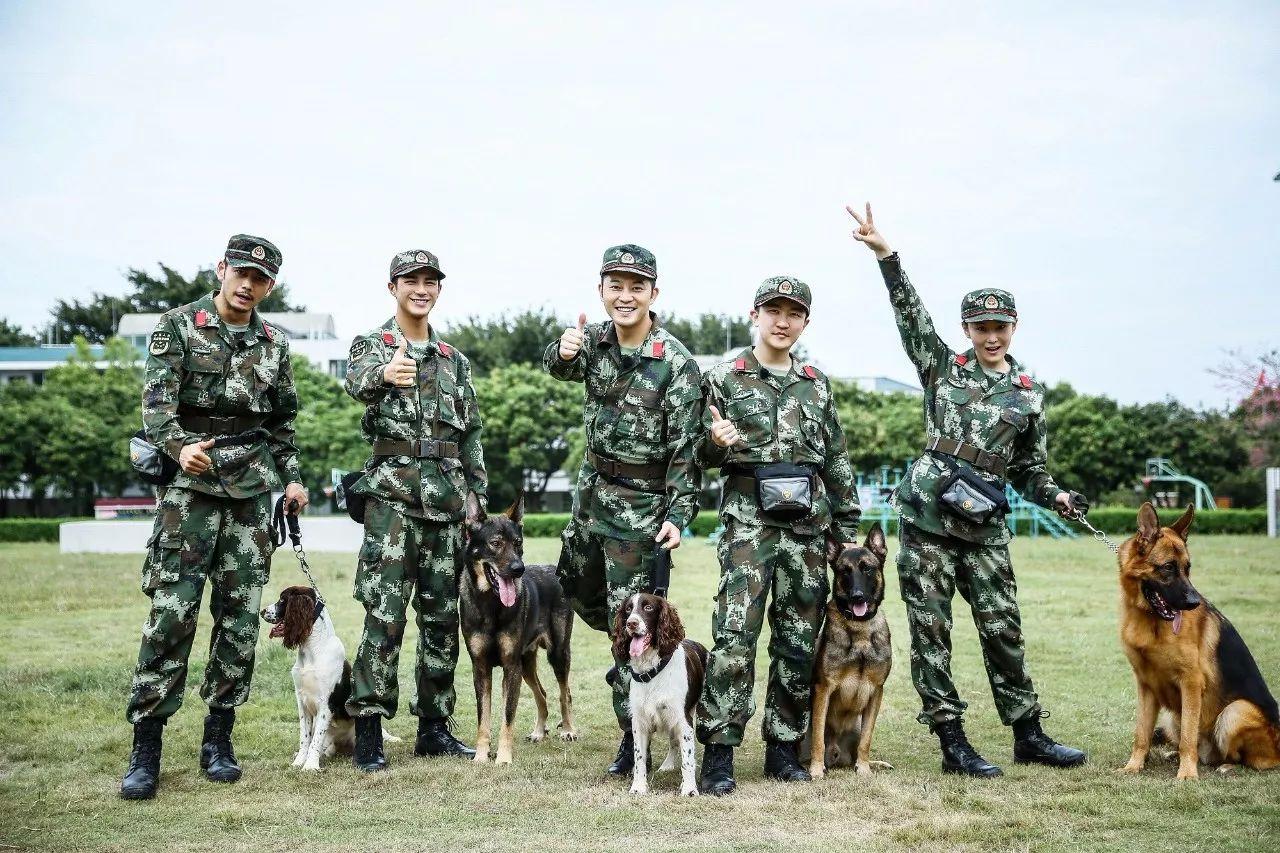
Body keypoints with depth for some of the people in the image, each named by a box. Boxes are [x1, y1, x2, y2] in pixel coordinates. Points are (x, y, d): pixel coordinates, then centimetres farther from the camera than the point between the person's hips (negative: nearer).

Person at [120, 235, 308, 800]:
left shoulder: (275, 344, 13)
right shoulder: (178, 327, 0)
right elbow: (157, 402, -11)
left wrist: (292, 477, 9)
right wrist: (179, 446, -30)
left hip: (252, 492, 4)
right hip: (191, 485, -4)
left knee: (240, 615, 3)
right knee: (172, 611, -9)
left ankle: (218, 739, 13)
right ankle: (145, 747, -3)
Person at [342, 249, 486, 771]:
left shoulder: (454, 361, 17)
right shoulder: (371, 346, 3)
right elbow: (357, 381, -22)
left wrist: (479, 497, 10)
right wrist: (385, 373, -46)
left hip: (448, 495, 5)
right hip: (393, 492, -5)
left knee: (442, 615, 8)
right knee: (385, 614, -10)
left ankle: (434, 727, 16)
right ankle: (368, 732, -4)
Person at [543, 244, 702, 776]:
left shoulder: (677, 364, -16)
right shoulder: (595, 338, 0)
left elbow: (685, 447, -15)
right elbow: (558, 367, -20)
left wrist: (679, 513, -21)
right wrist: (564, 350, -44)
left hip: (640, 505, -7)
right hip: (592, 490, 7)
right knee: (577, 588, 22)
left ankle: (635, 735, 8)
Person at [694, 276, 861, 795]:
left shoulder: (816, 384, 14)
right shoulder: (724, 378, 3)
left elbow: (837, 460, 17)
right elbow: (700, 455, 3)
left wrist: (847, 529, 13)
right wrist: (715, 442, -21)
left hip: (808, 523, 4)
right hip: (749, 521, -4)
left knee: (799, 640, 6)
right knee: (735, 635, -12)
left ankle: (783, 748, 16)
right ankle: (718, 753, -8)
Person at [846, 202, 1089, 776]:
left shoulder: (1028, 395, 14)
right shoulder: (942, 367, 9)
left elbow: (1028, 469, 18)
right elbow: (910, 313, -2)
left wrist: (1055, 496, -2)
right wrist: (885, 254, -13)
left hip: (984, 524, 2)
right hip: (926, 514, -2)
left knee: (1003, 628, 4)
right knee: (930, 630, -1)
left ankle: (1028, 735, 17)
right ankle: (952, 741, 6)